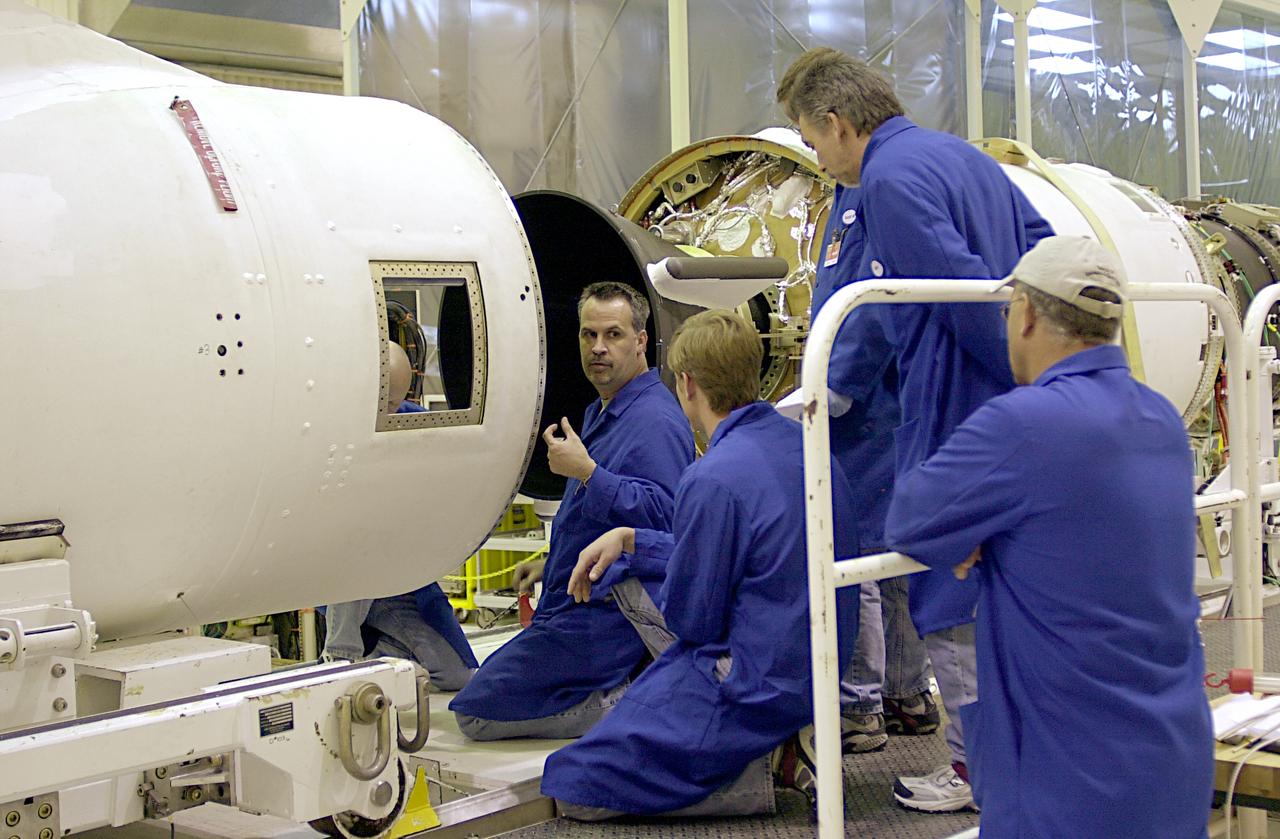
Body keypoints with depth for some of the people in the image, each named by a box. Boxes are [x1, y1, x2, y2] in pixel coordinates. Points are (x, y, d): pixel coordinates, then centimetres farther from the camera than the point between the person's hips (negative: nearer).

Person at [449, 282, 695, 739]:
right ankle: (627, 695, 9)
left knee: (475, 713, -8)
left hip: (603, 621, -11)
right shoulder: (601, 413, 15)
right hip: (582, 604, 11)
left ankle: (628, 705, -8)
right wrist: (553, 565, 23)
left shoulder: (654, 421, -19)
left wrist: (586, 472, -31)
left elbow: (662, 516, -31)